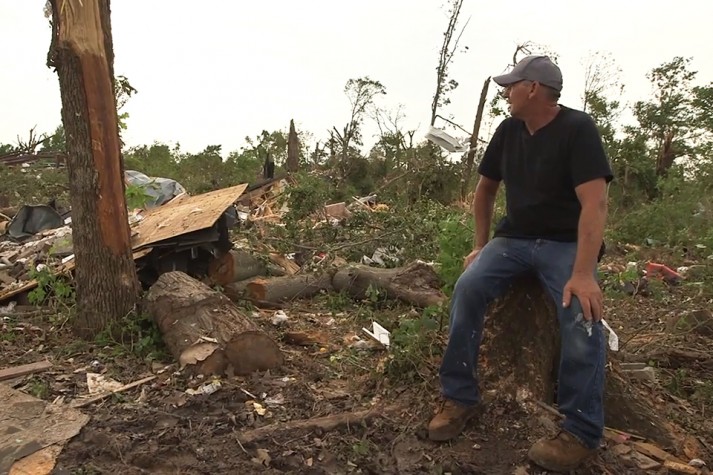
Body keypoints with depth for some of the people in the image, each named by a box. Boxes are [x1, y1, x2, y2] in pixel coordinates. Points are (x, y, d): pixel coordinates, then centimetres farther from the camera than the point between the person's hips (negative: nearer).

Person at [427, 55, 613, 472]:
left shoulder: (578, 129, -15)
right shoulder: (509, 130, 4)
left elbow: (595, 202, -25)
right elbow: (486, 188, 14)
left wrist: (583, 272, -34)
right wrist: (481, 246, 9)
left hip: (566, 243, -4)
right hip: (513, 239, 5)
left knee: (582, 316, -30)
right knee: (469, 288, -21)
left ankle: (582, 433, -15)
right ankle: (460, 398, -10)